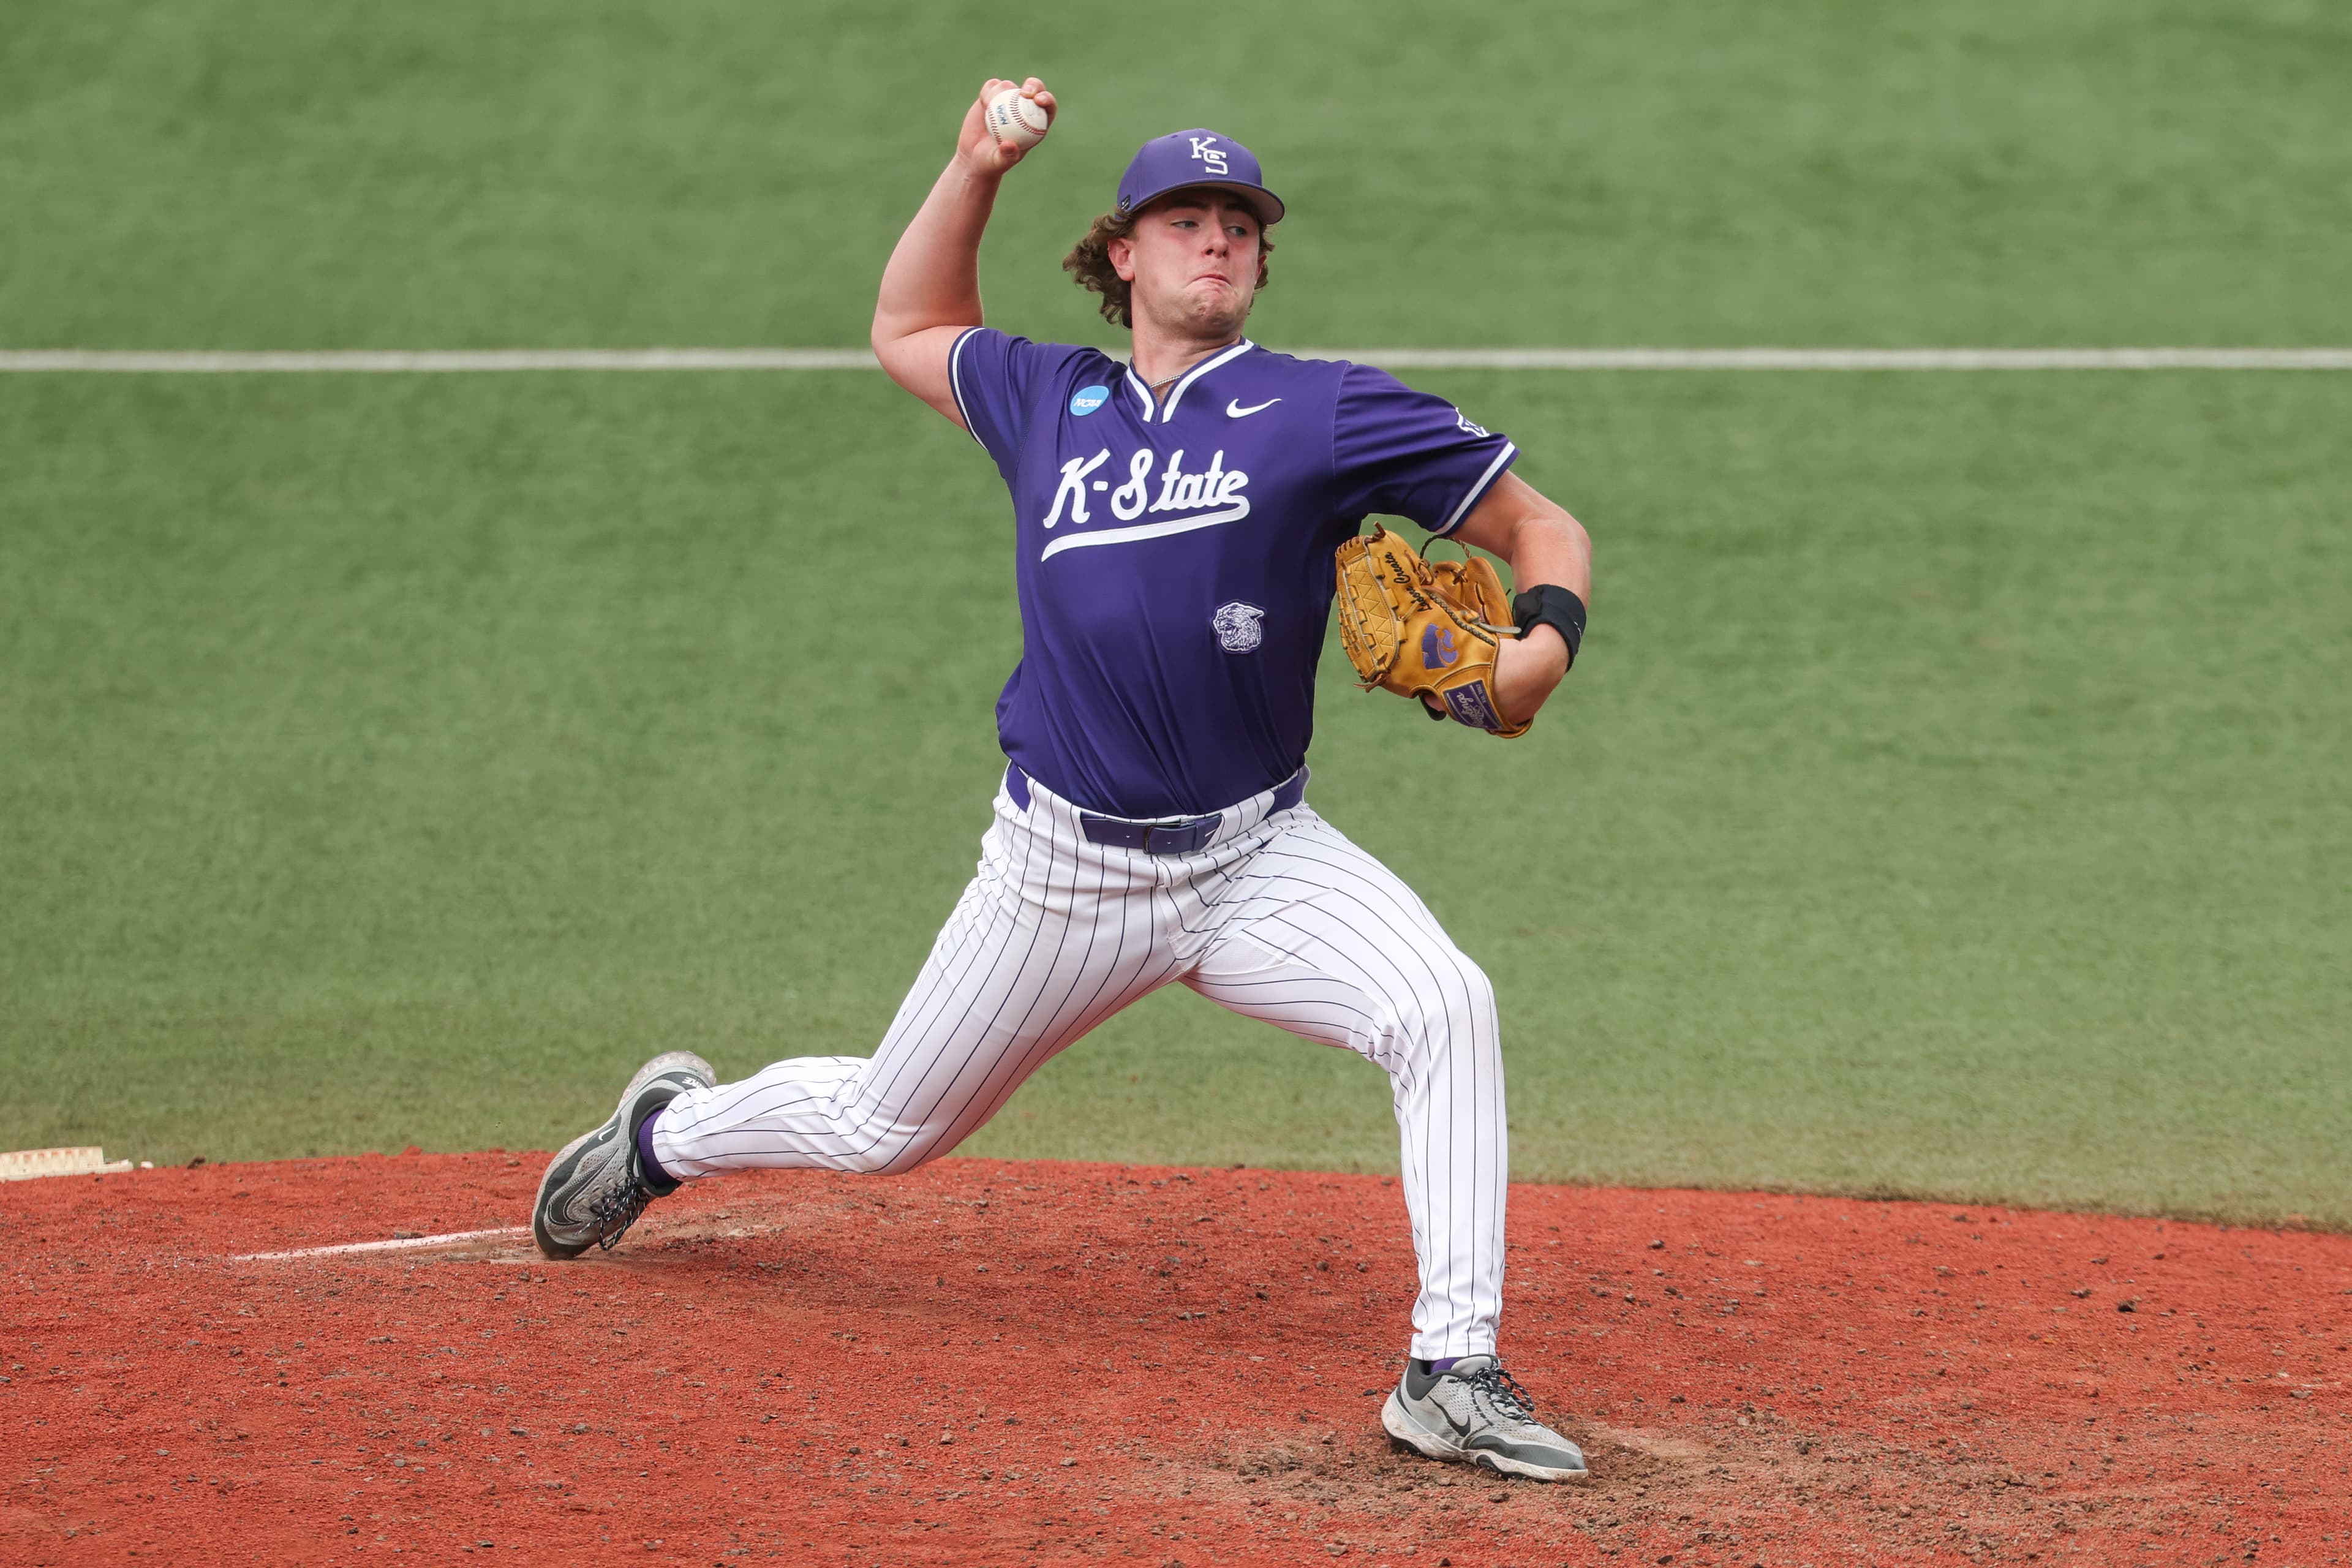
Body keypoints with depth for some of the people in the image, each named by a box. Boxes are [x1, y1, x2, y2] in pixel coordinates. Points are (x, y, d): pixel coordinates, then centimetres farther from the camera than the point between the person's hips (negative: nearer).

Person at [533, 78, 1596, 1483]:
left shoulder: (1325, 413, -4)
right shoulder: (1049, 402, 7)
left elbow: (1544, 527, -2)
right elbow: (908, 331, 27)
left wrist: (1545, 643, -24)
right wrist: (976, 173, 13)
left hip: (1258, 861, -2)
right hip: (1062, 873, 2)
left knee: (1446, 1008, -29)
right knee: (884, 1130, 15)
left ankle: (1454, 1373, -26)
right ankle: (671, 1131, 47)